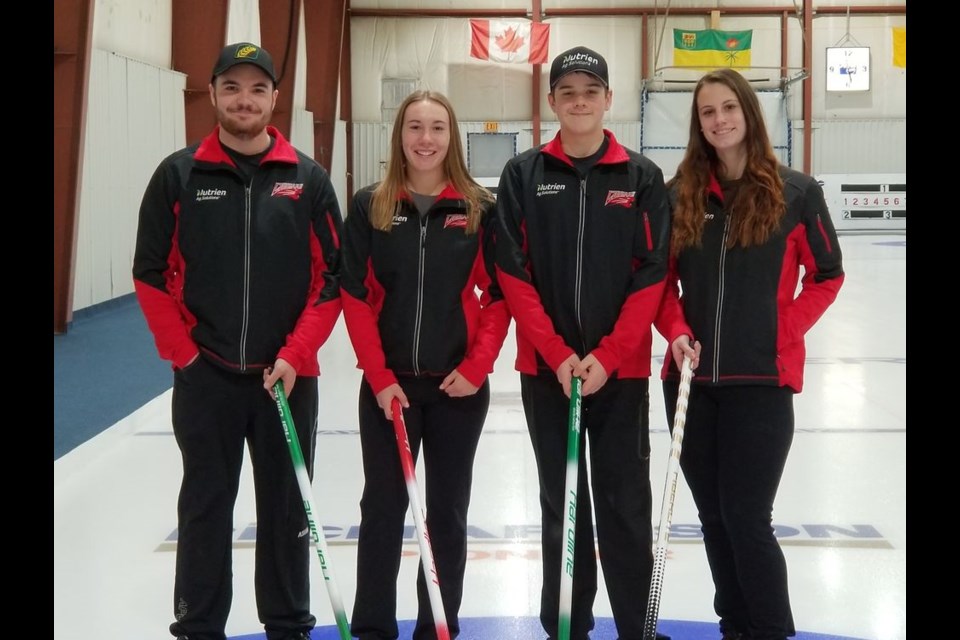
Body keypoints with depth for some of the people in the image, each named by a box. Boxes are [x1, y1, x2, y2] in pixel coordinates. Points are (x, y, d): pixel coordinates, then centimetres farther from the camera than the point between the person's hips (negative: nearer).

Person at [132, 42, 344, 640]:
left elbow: (333, 276, 0)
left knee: (287, 507, 10)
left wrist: (295, 355, -9)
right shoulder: (179, 175, 0)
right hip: (205, 376, 0)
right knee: (205, 507, 8)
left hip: (289, 377, 1)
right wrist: (183, 351, -6)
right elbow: (152, 274, 1)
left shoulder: (309, 179, 1)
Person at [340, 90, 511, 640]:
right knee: (382, 508, 6)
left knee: (447, 512, 9)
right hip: (387, 385, 0)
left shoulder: (481, 208, -1)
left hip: (458, 386, 0)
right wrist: (380, 378, -9)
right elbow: (355, 298, -2)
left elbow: (500, 297, 0)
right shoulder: (370, 206, 0)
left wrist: (475, 368, -11)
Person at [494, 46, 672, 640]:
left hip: (622, 368, -1)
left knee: (625, 506, 2)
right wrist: (558, 352, -11)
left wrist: (607, 354, -11)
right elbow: (512, 272, -2)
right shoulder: (524, 174, 2)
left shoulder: (643, 176, 1)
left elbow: (653, 274, -2)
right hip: (546, 367, 1)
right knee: (562, 505, 9)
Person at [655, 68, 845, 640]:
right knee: (714, 514, 11)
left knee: (746, 517, -4)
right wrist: (677, 333, -7)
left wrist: (783, 333, -7)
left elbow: (827, 276, 3)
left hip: (762, 380, -4)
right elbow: (662, 280, 9)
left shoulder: (795, 192, -4)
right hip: (692, 379, 4)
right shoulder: (680, 194, 4)